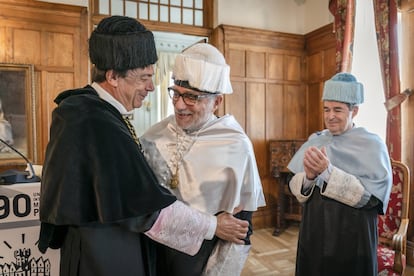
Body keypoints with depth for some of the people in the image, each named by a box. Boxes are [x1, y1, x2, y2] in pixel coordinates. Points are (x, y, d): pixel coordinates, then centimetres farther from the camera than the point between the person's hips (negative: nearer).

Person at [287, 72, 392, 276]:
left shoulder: (371, 144, -9)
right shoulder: (315, 141, 2)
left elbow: (370, 196, -18)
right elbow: (295, 188, 0)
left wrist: (328, 171, -26)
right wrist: (308, 176, -21)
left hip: (352, 239, -4)